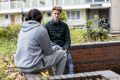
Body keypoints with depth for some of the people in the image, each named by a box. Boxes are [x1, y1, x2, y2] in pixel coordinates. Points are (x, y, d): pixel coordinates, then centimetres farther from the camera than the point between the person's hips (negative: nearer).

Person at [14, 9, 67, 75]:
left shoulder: (22, 30, 8)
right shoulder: (41, 30, -13)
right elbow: (48, 51, -7)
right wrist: (57, 47, 15)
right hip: (33, 66, -8)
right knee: (63, 54, 7)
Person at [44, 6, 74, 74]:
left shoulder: (64, 25, 10)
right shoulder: (47, 25, 4)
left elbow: (67, 39, 8)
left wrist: (65, 48, -12)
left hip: (63, 49, 2)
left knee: (70, 67, -20)